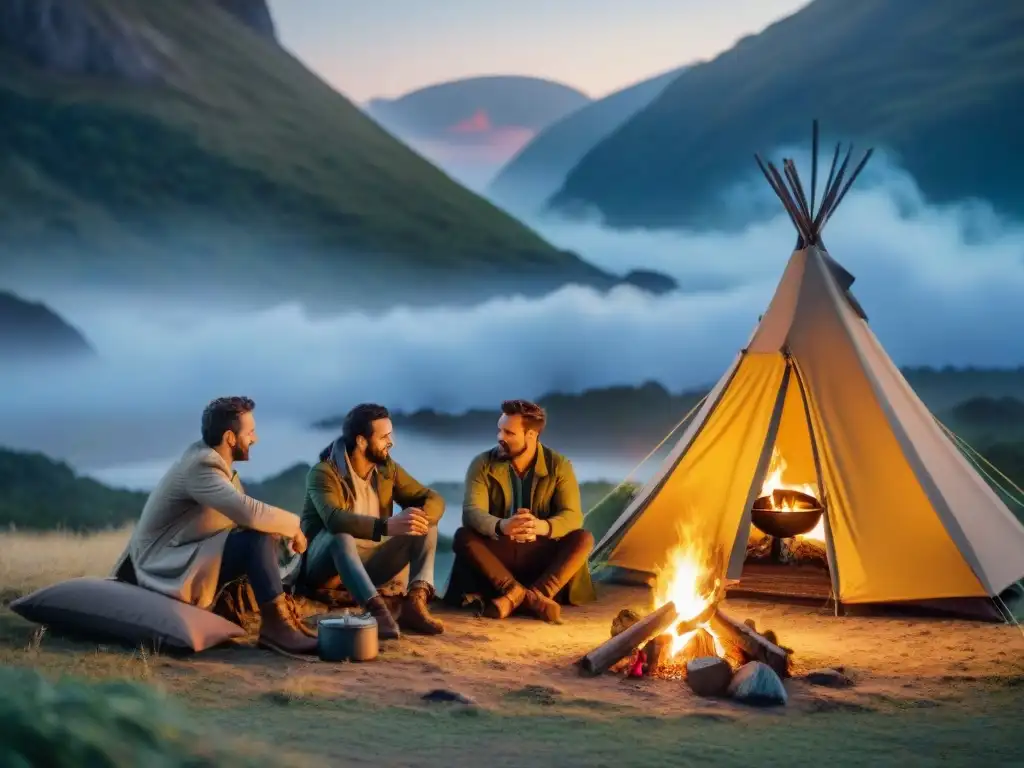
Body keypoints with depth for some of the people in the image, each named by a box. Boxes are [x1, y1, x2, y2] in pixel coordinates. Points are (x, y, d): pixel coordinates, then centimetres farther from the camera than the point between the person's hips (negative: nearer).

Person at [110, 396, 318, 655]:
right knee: (259, 538, -23)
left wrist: (286, 527, -2)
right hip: (165, 567, -10)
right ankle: (275, 624, -19)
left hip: (183, 558, 10)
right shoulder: (200, 466, -20)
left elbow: (243, 513, 13)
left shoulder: (212, 459, 9)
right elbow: (249, 512, -30)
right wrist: (293, 525, -15)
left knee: (261, 532, 7)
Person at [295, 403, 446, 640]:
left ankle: (414, 602, -32)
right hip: (323, 565, -6)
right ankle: (378, 610, -54)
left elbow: (433, 498, 1)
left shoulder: (387, 468, 3)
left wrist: (421, 517, -25)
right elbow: (334, 519, -36)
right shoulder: (323, 473, -17)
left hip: (369, 563, 6)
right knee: (341, 535, -38)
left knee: (427, 526, -10)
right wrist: (388, 525, -49)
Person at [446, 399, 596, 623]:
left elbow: (572, 516, -15)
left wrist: (542, 527, -39)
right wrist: (501, 526, -43)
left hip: (542, 556, 0)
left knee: (583, 539, -27)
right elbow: (471, 512, -19)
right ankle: (531, 597, -42)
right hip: (497, 553, 0)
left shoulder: (559, 466, -4)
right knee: (463, 536, -30)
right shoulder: (483, 464, -6)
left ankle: (515, 597, -41)